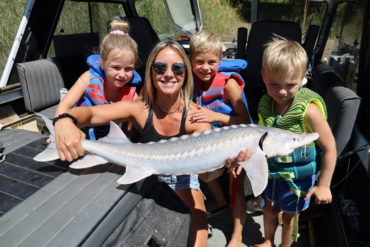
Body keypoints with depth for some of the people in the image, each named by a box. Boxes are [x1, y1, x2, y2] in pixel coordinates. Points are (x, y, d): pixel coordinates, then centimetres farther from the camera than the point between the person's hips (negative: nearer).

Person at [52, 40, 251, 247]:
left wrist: (226, 162, -52)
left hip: (182, 180, 0)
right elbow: (89, 113, -35)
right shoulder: (139, 109, -23)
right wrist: (65, 121, -58)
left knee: (198, 221, -17)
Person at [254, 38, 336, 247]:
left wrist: (324, 185, -14)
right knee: (270, 208, 25)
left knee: (289, 215, 18)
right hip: (272, 170, 5)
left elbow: (329, 148, -20)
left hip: (298, 175, -5)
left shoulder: (308, 109, -29)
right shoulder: (266, 103, -12)